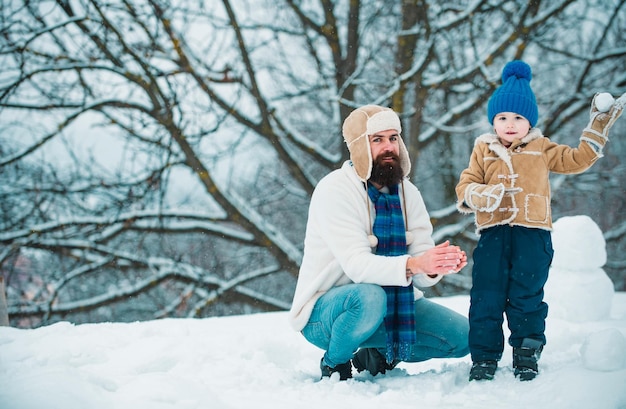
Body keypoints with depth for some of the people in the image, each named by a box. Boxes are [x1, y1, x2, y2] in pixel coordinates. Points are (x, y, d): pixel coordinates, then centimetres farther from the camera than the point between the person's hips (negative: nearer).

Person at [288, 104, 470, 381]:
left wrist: (441, 264, -33)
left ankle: (378, 354, 13)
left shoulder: (407, 192, 1)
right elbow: (357, 265, -30)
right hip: (323, 312, -6)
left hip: (391, 300, 6)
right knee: (370, 297, -39)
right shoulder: (334, 191, -18)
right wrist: (413, 264, -45)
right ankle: (334, 362, -10)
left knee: (464, 336, -7)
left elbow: (421, 272, -8)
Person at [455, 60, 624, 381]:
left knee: (527, 296, 1)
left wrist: (597, 129, 9)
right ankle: (484, 357, 4)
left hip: (532, 234, 0)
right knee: (487, 297, -3)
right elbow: (465, 187, 6)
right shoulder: (483, 151, 11)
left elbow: (576, 160, 14)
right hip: (493, 233, 0)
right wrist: (483, 195, -15)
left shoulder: (541, 149, 13)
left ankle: (527, 354, 13)